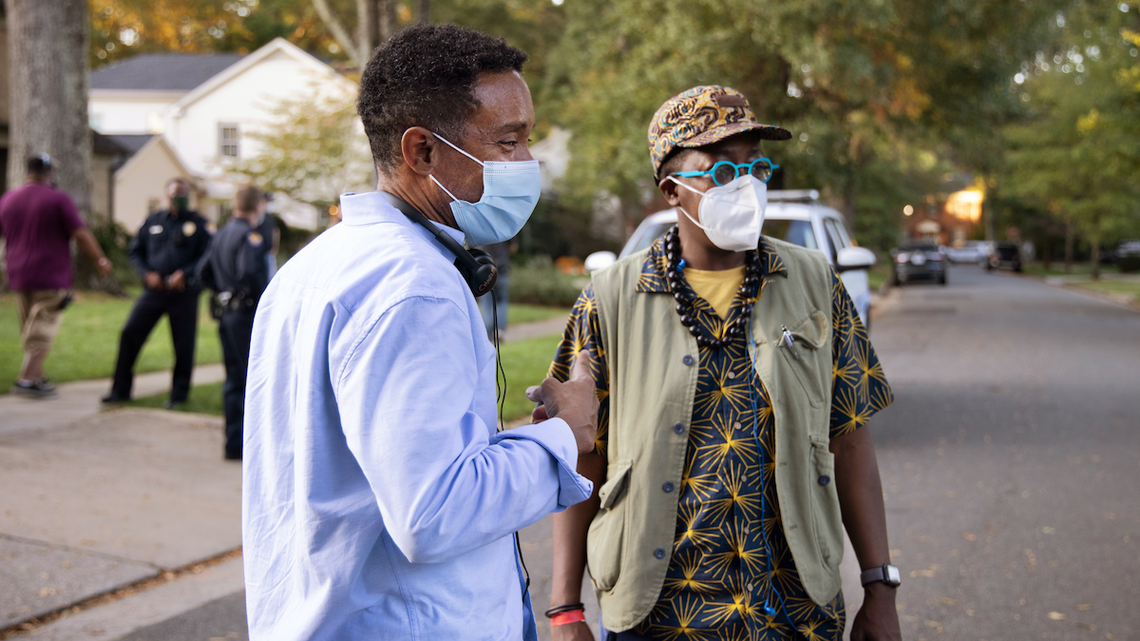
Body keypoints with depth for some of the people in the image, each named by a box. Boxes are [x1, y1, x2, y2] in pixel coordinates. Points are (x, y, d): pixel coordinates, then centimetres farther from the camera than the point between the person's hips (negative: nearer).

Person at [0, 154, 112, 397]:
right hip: (50, 277, -6)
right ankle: (28, 379, -13)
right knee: (43, 330, -5)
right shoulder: (58, 199, -8)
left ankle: (37, 377, 22)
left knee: (30, 330, 16)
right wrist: (100, 260, 1)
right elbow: (81, 235, -9)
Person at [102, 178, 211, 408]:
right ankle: (121, 389, 9)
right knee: (130, 333, -3)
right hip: (154, 290, 2)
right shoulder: (152, 223, 11)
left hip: (184, 293, -2)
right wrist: (147, 273, -1)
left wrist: (185, 274, -14)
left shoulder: (199, 224, 4)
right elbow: (135, 251, 16)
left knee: (183, 345, 0)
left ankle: (179, 394, 14)